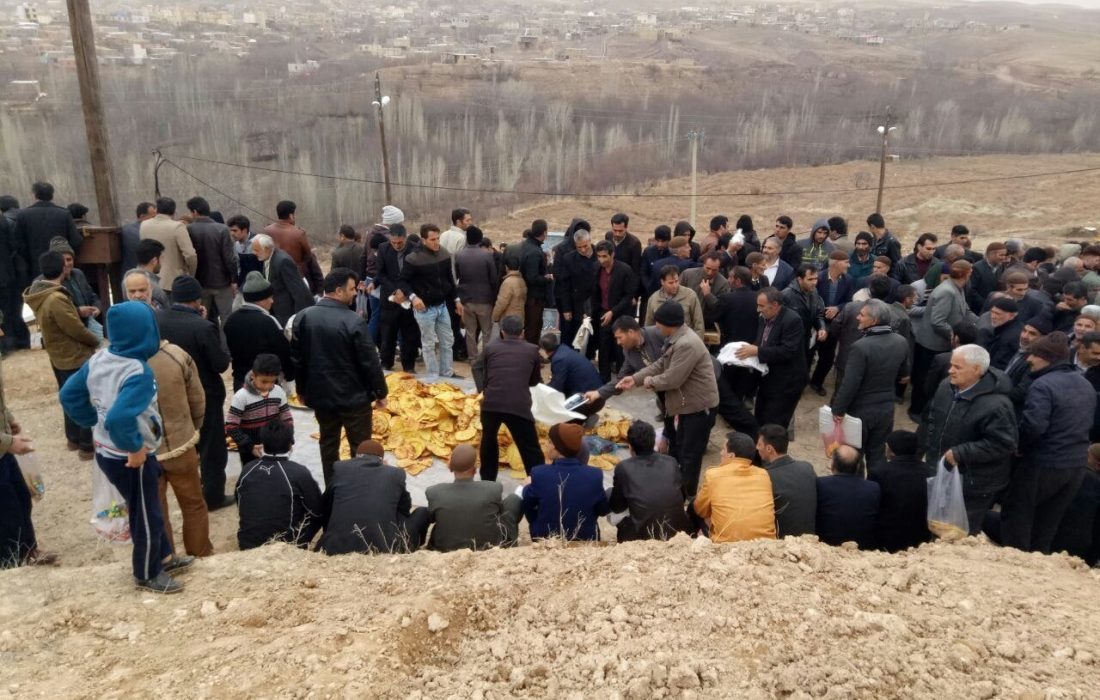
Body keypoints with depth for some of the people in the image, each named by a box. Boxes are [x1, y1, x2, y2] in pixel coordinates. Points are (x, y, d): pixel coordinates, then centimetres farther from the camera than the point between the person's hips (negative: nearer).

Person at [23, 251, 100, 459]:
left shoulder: (39, 295, 0)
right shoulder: (56, 300, -29)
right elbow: (76, 329, -22)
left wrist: (78, 311, 7)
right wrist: (95, 341, -6)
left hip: (59, 356, 9)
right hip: (75, 358, -9)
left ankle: (73, 439, 36)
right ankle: (87, 447, 12)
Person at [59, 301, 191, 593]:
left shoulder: (98, 359, -4)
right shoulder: (139, 373, -30)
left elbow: (69, 395, 4)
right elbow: (119, 418, -40)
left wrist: (94, 422, 13)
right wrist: (135, 448, -25)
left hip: (105, 451, 8)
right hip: (131, 459, -8)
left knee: (146, 509, 26)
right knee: (147, 517, 13)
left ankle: (163, 558, 43)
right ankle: (147, 575, 32)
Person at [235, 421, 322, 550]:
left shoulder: (247, 469, -3)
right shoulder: (299, 473, -15)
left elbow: (239, 503, 13)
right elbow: (318, 511, -5)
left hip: (246, 545, 4)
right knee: (316, 515, 13)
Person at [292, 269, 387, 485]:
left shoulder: (304, 317, -4)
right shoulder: (353, 321, -20)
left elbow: (297, 358, 4)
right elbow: (370, 361, -16)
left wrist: (302, 389, 17)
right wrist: (380, 392, -4)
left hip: (321, 394, 5)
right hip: (354, 395, -5)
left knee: (328, 443, 18)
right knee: (361, 446, 9)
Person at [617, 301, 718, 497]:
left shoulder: (687, 344, -30)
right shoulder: (675, 339, 5)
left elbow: (672, 379, -29)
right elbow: (660, 365, 10)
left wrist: (650, 381, -11)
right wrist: (635, 378, 1)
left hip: (700, 406, -11)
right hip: (687, 403, 11)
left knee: (689, 455, 1)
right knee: (678, 450, 23)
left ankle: (685, 497, 16)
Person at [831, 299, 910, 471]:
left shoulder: (861, 346, -25)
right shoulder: (901, 342, -3)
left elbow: (850, 383, -23)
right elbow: (904, 375, 12)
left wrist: (838, 409, -13)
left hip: (860, 410, -5)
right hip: (886, 409, 5)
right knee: (877, 455, 17)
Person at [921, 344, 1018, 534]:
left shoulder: (995, 405, -27)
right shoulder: (947, 387, -2)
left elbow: (1002, 444, -27)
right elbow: (931, 420, 12)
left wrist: (960, 453, -27)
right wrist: (927, 449, 11)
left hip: (974, 485, -7)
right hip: (942, 474, 7)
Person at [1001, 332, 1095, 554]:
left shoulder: (1043, 385, -20)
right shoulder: (1086, 385, 10)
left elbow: (1032, 426, -27)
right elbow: (1089, 423, 19)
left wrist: (1019, 447, -10)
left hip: (1044, 463, -8)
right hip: (1077, 464, 8)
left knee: (1015, 515, 8)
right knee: (1048, 524, 19)